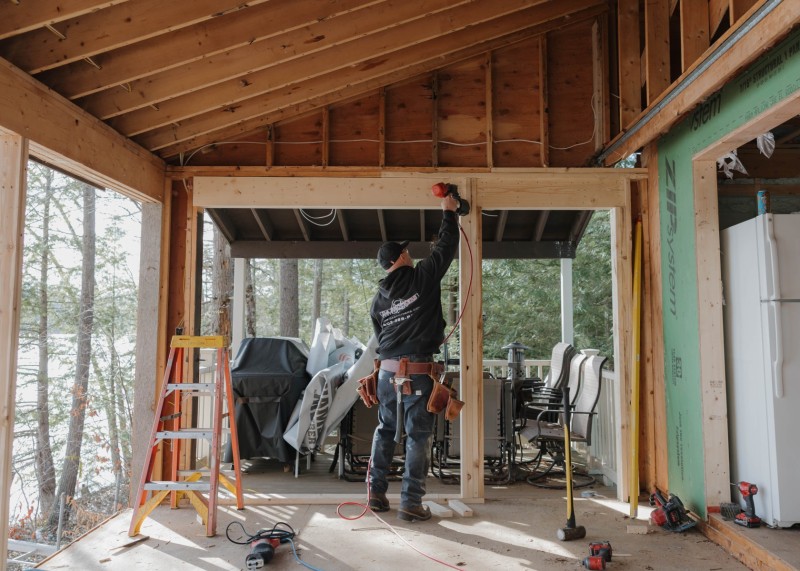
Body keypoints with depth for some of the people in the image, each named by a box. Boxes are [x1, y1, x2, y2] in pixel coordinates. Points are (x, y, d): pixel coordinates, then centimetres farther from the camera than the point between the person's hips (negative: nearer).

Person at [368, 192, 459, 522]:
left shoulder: (379, 298, 12)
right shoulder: (422, 277, -4)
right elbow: (446, 248, 3)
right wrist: (449, 212, 16)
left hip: (387, 371, 6)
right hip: (417, 372, -6)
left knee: (385, 432, 17)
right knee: (418, 437, 1)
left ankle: (376, 494, 22)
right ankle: (411, 503, 4)